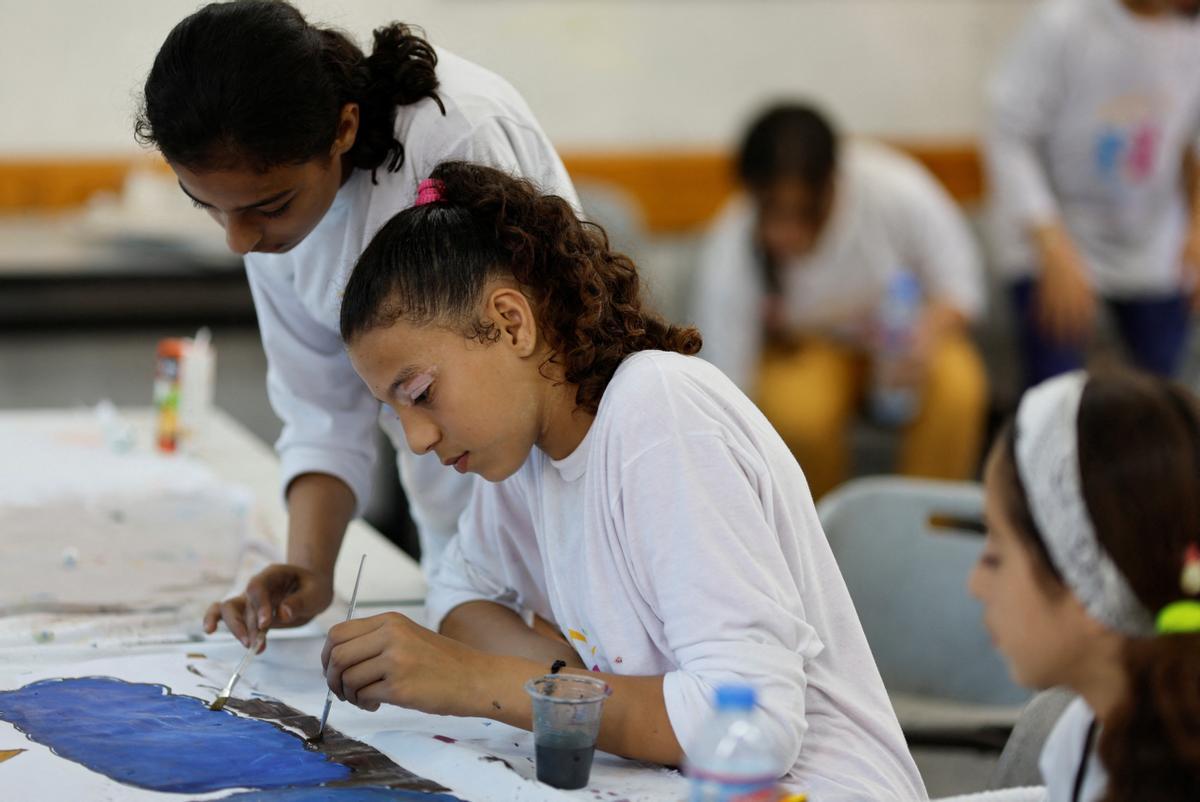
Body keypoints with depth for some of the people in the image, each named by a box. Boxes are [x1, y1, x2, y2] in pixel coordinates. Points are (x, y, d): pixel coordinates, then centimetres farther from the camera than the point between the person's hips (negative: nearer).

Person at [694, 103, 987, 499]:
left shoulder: (895, 188, -30)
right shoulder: (729, 256, -29)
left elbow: (960, 281, -13)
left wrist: (931, 330, -34)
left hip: (900, 339, 1)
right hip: (805, 347, 0)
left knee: (957, 388, -31)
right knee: (797, 411, -33)